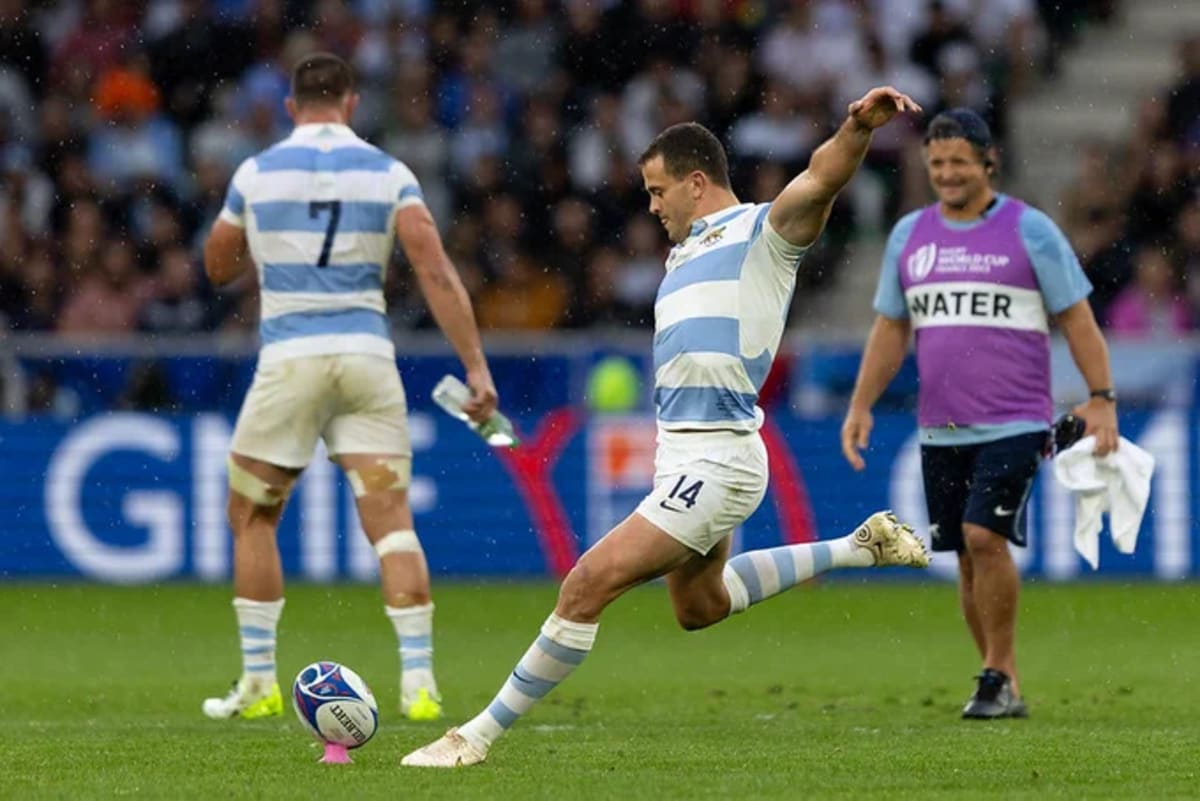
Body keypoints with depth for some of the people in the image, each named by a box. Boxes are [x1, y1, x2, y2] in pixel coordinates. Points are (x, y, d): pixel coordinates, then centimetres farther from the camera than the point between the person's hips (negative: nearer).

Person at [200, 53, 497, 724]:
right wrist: (476, 366, -8)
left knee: (252, 516, 15)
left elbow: (218, 267, 16)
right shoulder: (387, 173, 3)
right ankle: (419, 681, -11)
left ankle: (259, 683, 13)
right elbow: (436, 273, -7)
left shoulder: (257, 173, 3)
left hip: (289, 359, -1)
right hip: (368, 359, 1)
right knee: (392, 520, 1)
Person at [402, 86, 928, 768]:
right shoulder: (687, 248, 20)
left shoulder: (766, 230, -6)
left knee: (588, 585, -15)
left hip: (715, 459, -11)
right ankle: (859, 548, 36)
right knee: (700, 605, 28)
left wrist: (859, 126, -45)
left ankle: (482, 735, -10)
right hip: (683, 455, 11)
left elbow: (823, 178, -25)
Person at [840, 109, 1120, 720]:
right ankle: (1004, 686, 13)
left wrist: (1102, 399, -7)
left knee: (984, 536, -18)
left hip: (1014, 423, -5)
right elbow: (890, 329, 18)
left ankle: (998, 675, -8)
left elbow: (1076, 318, 0)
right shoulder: (909, 235, 11)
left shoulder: (1029, 230, -1)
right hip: (940, 429, 5)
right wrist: (861, 406, 10)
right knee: (968, 555, 5)